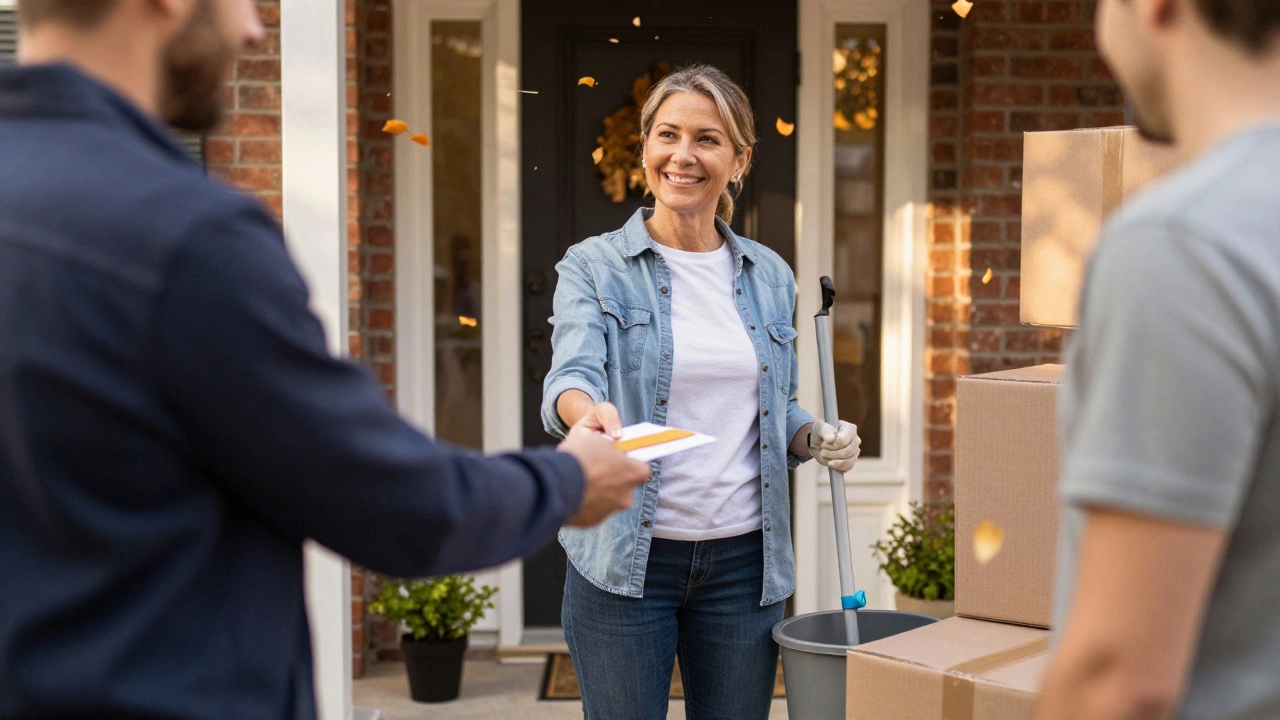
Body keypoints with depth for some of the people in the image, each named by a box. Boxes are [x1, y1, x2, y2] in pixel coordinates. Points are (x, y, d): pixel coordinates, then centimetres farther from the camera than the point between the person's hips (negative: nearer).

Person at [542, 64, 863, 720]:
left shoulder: (770, 277, 10)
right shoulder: (594, 267, -2)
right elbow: (571, 373, -18)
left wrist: (816, 438, -3)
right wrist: (589, 410, -42)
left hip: (743, 561, 3)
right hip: (627, 562, -3)